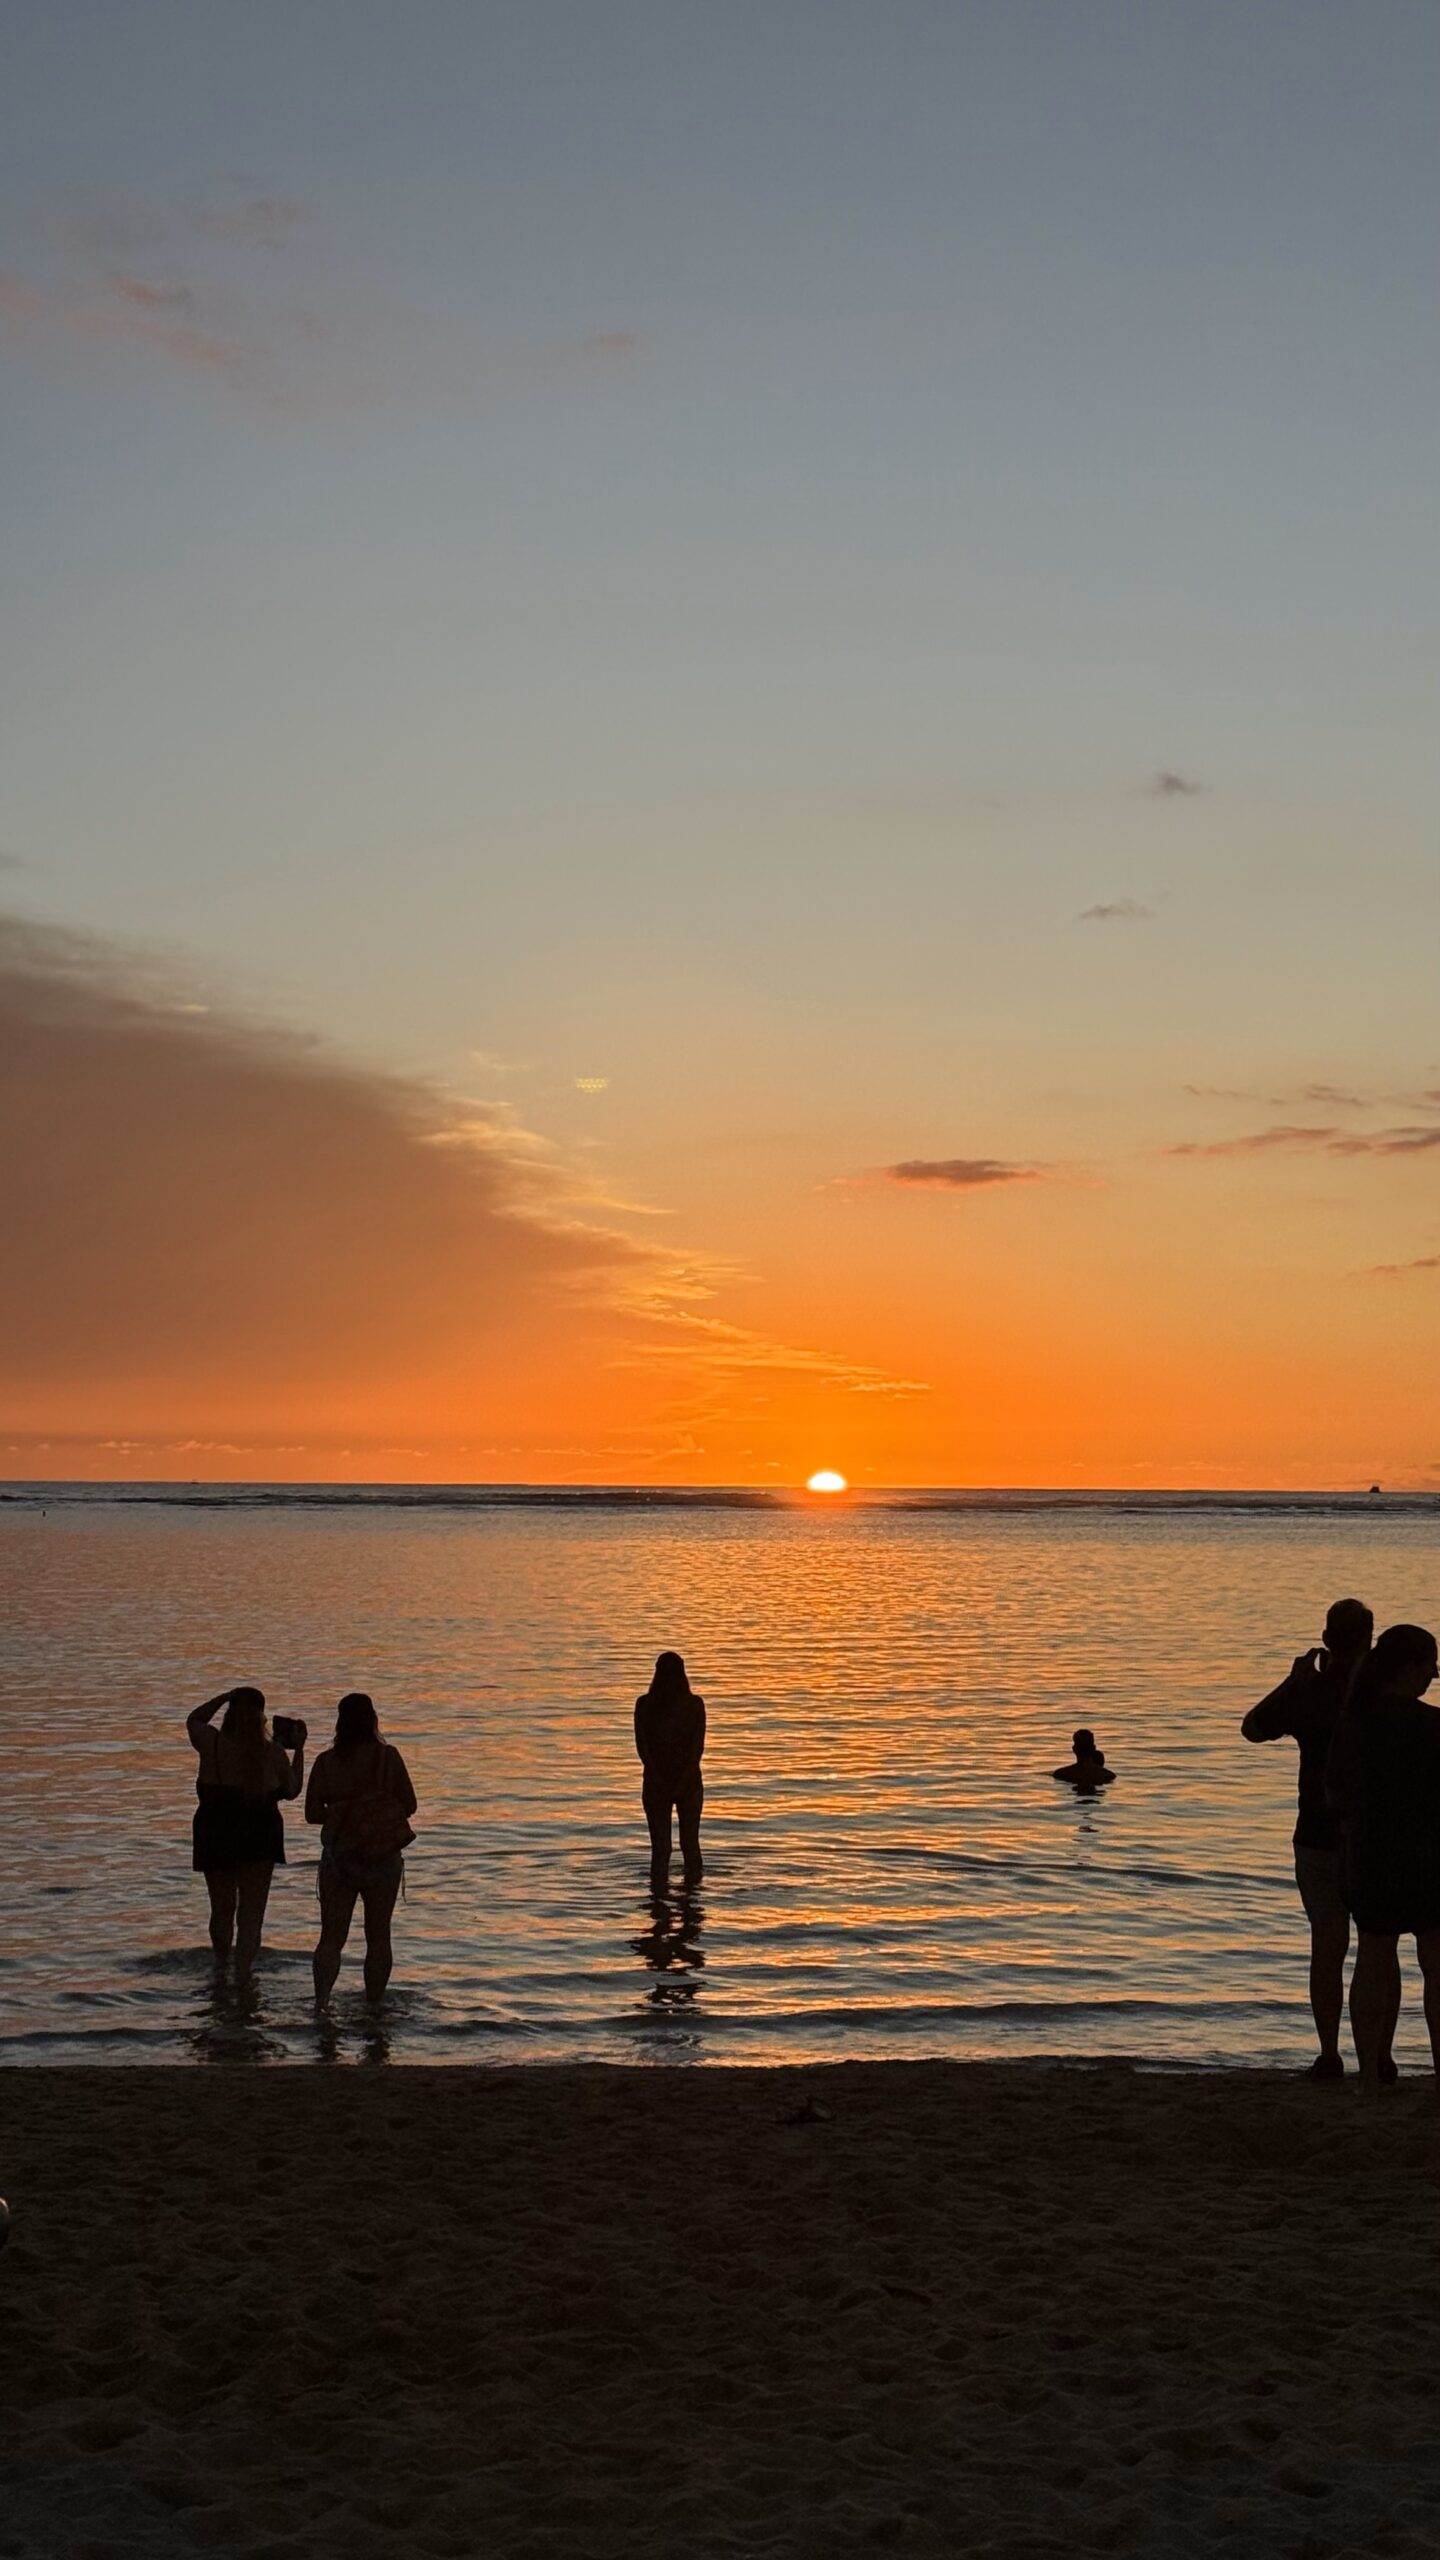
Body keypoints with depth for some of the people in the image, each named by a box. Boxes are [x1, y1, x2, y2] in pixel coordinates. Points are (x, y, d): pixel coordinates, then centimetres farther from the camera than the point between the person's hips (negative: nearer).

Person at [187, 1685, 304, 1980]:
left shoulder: (213, 1744, -8)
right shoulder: (273, 1753, -6)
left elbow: (193, 1720, 14)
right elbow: (292, 1789, 9)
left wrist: (224, 1697, 13)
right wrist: (299, 1749, 15)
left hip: (216, 1836, 1)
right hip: (260, 1838, -1)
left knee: (222, 1909, 19)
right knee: (251, 1915, 2)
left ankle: (222, 1967, 38)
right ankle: (242, 1974, -12)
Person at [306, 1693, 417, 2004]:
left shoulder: (326, 1762, -3)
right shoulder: (387, 1756, -7)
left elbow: (312, 1813, -1)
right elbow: (409, 1805, -4)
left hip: (338, 1858, 1)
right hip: (384, 1860, -1)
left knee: (332, 1936, 5)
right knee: (378, 1937, 13)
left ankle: (321, 1999, -13)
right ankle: (374, 2002, 17)